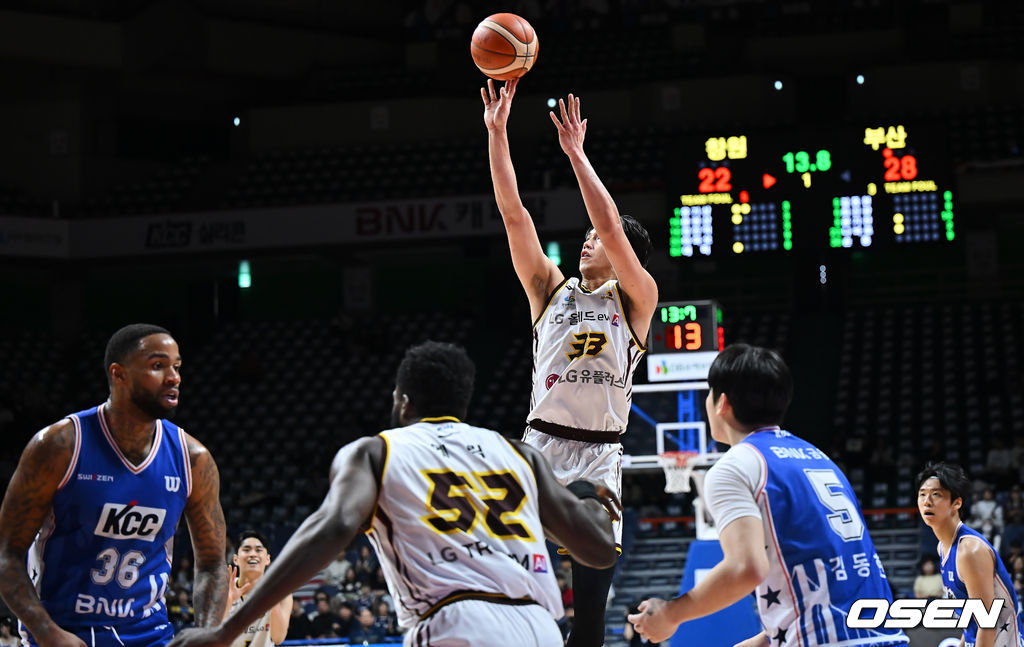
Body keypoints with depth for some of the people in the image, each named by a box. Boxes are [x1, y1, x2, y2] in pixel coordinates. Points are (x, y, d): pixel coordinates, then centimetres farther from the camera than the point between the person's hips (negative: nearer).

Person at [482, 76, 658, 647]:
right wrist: (497, 133, -1)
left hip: (598, 458, -2)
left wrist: (576, 153, -10)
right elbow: (514, 214, 6)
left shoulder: (637, 300, 4)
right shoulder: (552, 289, 13)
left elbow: (611, 225, -10)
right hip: (540, 448, 2)